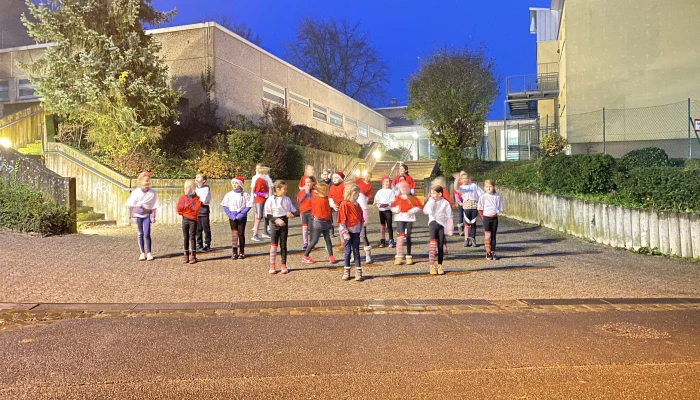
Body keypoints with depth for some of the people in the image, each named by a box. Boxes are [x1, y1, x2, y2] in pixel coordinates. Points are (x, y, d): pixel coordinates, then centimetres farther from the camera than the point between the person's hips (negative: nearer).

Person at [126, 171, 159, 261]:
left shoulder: (152, 192, -8)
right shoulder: (136, 192, -7)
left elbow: (154, 206, -3)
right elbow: (131, 204, 2)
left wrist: (153, 217, -6)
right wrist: (130, 215, 2)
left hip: (147, 215, -1)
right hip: (138, 215, 1)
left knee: (147, 234, -7)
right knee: (140, 234, 6)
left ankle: (148, 253, 4)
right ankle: (142, 253, 13)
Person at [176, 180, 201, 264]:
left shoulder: (196, 198, -1)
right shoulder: (182, 197, 9)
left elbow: (195, 209, -13)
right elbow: (178, 208, 0)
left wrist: (185, 208, -8)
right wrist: (188, 209, -9)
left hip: (193, 220, -4)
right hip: (185, 220, 4)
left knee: (192, 237, -3)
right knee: (185, 237, 6)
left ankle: (193, 256, -1)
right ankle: (186, 255, 10)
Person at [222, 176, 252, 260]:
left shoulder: (245, 195, -3)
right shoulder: (229, 195, 2)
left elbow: (248, 206, -6)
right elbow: (225, 207, 2)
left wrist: (241, 214, -15)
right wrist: (230, 215, -11)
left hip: (242, 217, -1)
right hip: (232, 217, 1)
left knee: (241, 234, 4)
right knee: (234, 234, 1)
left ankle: (242, 253, 12)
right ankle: (234, 253, 4)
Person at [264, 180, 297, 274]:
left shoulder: (287, 199, 3)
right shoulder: (270, 200, -8)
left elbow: (293, 211, 9)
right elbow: (267, 214, -9)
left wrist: (290, 214, -13)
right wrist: (276, 220, -20)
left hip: (284, 223, 3)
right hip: (274, 224, -3)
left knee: (283, 245, 8)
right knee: (274, 245, 1)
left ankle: (284, 265, 15)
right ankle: (272, 266, 12)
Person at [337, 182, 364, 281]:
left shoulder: (356, 204, 10)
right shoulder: (344, 204, -10)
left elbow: (361, 218, 15)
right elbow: (342, 220, -11)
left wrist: (361, 230, 9)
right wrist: (345, 233, -14)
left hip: (356, 232, 5)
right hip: (348, 232, -5)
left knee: (356, 251, 7)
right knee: (348, 251, 3)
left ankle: (358, 272, 10)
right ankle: (346, 272, 15)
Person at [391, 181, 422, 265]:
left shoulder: (412, 198, 0)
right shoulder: (398, 198, 3)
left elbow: (420, 206, 1)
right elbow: (392, 206, 13)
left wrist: (412, 211, -9)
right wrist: (396, 210, -6)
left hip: (409, 218, 0)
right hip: (400, 218, 0)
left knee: (408, 237, 7)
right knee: (401, 236, -13)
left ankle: (409, 256, 18)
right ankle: (399, 256, -10)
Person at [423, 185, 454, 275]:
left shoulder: (445, 203, 1)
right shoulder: (431, 201, 6)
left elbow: (449, 217, 3)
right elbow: (426, 211, -11)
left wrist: (450, 229, 2)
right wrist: (431, 201, -12)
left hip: (442, 225, 0)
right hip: (433, 223, 0)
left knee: (440, 246, 4)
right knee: (433, 243, -15)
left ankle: (440, 266, 13)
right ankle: (432, 265, -15)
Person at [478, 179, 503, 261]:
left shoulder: (497, 196, 1)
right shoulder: (483, 197, -5)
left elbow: (499, 208, 9)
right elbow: (480, 208, -1)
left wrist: (496, 213, -1)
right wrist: (483, 217, -4)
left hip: (494, 218, 2)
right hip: (486, 217, -2)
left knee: (493, 236, 8)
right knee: (487, 236, -1)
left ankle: (493, 252, 14)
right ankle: (488, 253, 6)